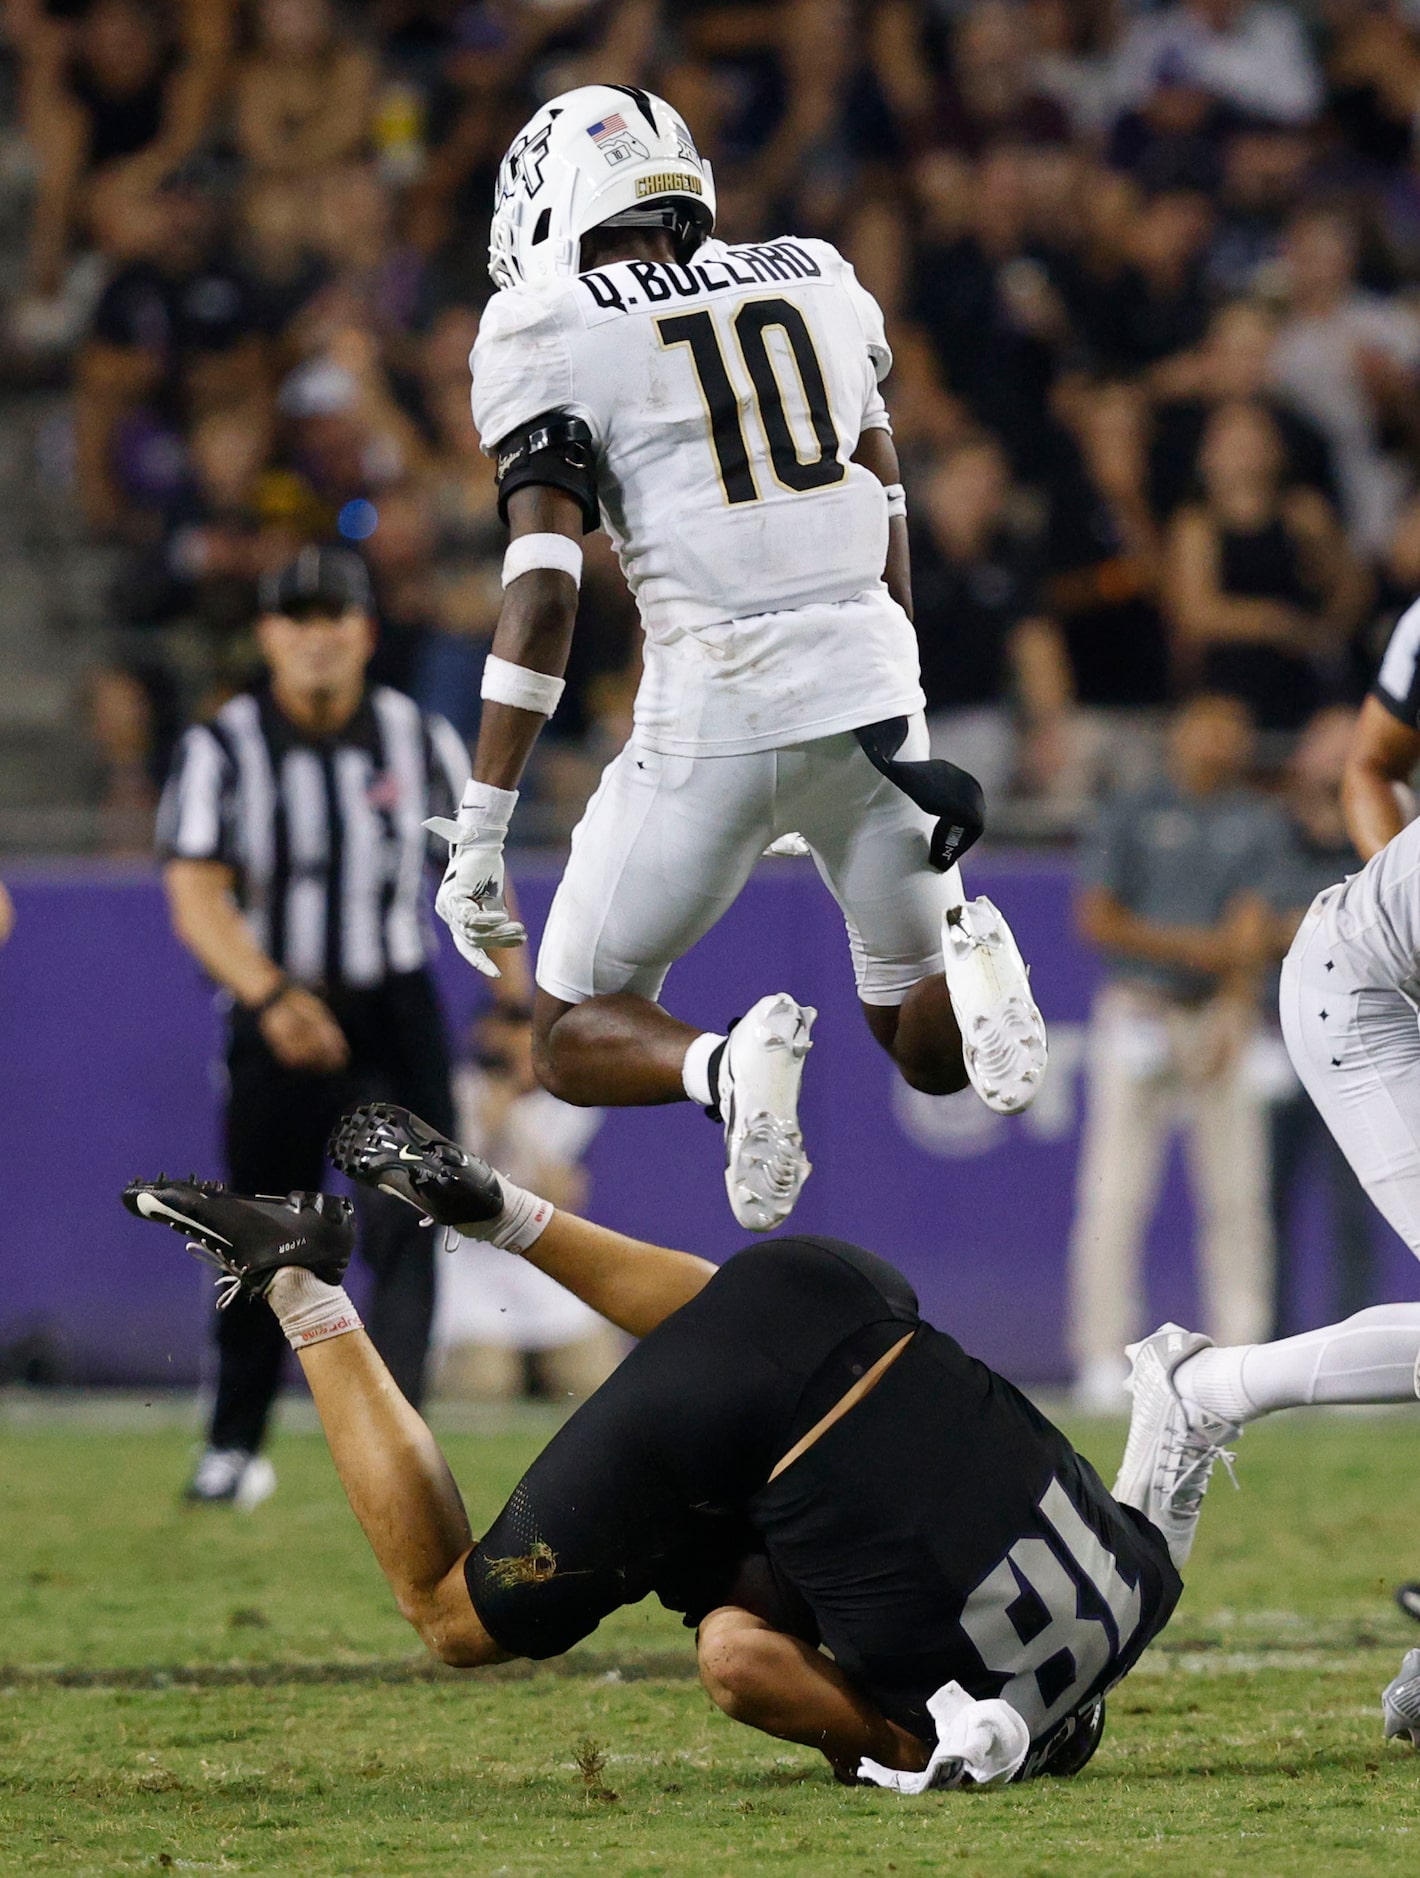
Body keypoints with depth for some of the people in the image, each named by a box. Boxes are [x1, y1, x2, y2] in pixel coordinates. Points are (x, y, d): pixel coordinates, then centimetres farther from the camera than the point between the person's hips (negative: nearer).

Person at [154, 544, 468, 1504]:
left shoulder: (422, 740, 0)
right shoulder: (222, 749, -7)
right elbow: (196, 896, -18)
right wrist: (269, 995, -34)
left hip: (395, 1011, 0)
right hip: (275, 1014, 0)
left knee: (400, 1223, -16)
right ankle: (235, 1445, 26)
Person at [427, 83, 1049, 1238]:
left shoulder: (551, 335, 0)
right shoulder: (816, 285, 15)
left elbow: (543, 593, -9)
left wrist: (478, 834, -9)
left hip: (713, 709, -4)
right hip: (870, 690, 4)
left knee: (578, 1039, 13)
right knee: (928, 1049, 21)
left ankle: (725, 1068, -21)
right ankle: (965, 955, -15)